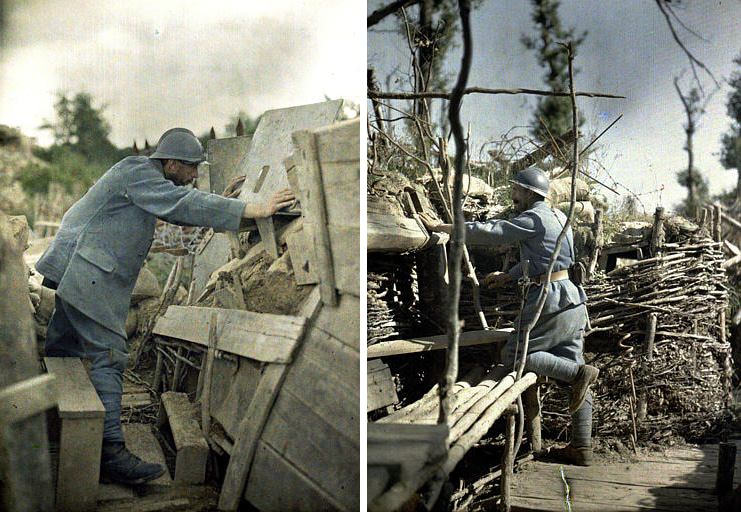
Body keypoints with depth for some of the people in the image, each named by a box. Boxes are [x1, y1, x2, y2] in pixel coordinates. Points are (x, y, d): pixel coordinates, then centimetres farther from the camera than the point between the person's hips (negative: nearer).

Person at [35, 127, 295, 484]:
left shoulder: (147, 179, 17)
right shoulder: (137, 172, -14)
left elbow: (178, 210, 28)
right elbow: (188, 205, -23)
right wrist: (254, 211, -25)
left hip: (76, 274, 11)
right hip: (86, 275, -11)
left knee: (62, 351, 18)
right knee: (108, 356, -13)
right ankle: (111, 452, -15)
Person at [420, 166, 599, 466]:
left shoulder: (534, 218, -11)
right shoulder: (557, 216, 17)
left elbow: (489, 233, -14)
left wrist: (440, 227, -7)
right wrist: (507, 276, 25)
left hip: (550, 300, -9)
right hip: (572, 299, 9)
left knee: (514, 356, -1)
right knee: (569, 366, 7)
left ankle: (579, 373, -12)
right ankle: (581, 447, 8)